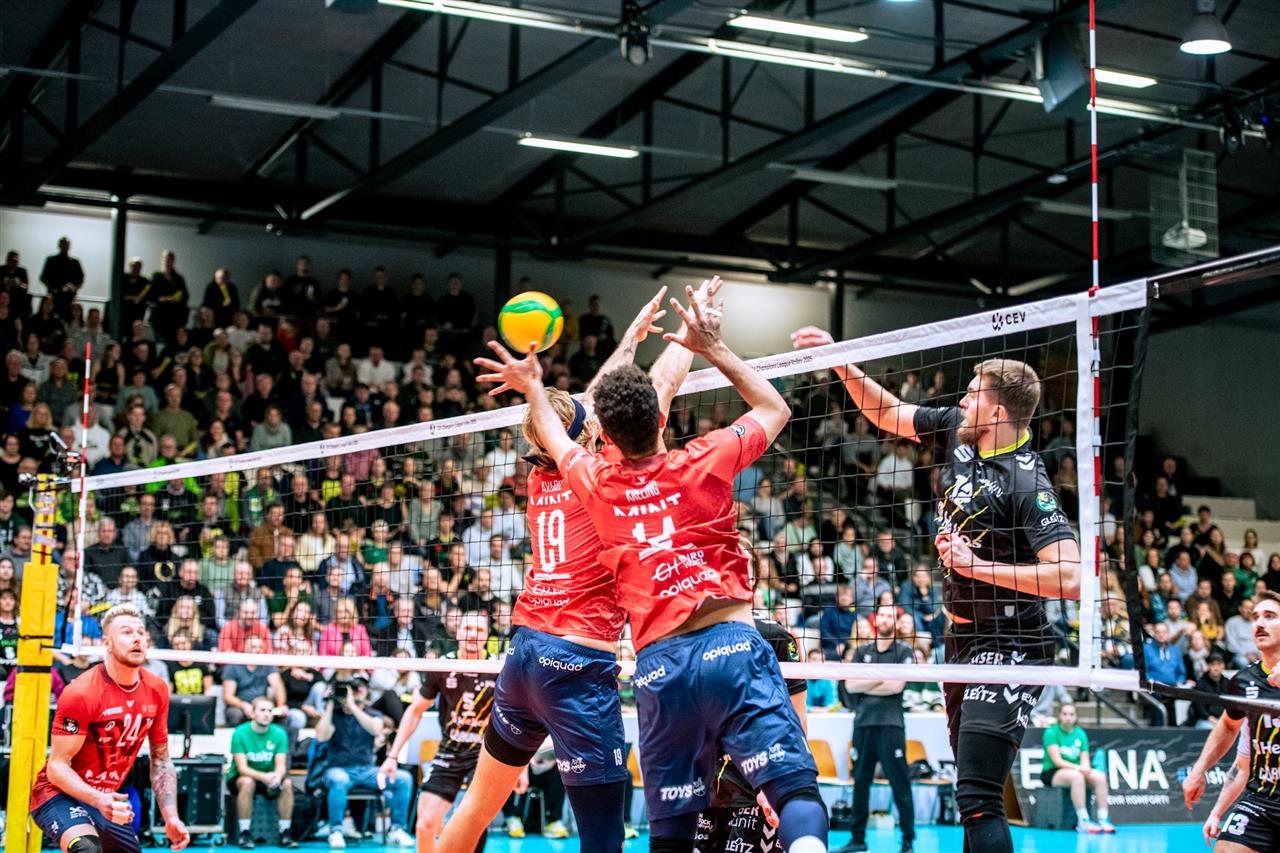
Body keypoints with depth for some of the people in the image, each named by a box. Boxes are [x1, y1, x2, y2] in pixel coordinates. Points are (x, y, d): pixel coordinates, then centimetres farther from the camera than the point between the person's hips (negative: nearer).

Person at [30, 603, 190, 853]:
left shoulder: (157, 690, -1)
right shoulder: (81, 693, -21)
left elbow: (161, 760, 8)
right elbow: (57, 766, -20)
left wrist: (171, 818, -2)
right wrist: (98, 800, -36)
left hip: (109, 802, 7)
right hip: (60, 795, -7)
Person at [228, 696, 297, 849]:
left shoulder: (279, 734, -6)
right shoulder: (240, 733, -15)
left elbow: (281, 766, -13)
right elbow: (242, 768, -22)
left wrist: (277, 776, -38)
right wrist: (264, 776, -40)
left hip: (268, 778, 3)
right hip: (238, 778, -3)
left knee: (287, 783, -25)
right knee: (248, 782, -36)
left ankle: (285, 833, -18)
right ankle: (245, 833, -27)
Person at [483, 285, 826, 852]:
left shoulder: (598, 485, 10)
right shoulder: (703, 462, 3)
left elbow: (556, 440, 35)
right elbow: (775, 409, 22)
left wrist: (533, 388, 52)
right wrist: (711, 347, 24)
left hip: (657, 663, 3)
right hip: (730, 645, -3)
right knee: (795, 786, -11)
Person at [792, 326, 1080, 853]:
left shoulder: (1025, 484, -22)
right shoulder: (957, 430, 1)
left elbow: (1071, 577, -31)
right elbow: (889, 413, 19)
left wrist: (979, 566, -24)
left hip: (1007, 649, -9)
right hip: (964, 637, 9)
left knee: (977, 799, -19)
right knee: (973, 785, 18)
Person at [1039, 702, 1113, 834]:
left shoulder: (1080, 733, 9)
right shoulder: (1051, 732, -7)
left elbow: (1085, 760, 5)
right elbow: (1057, 760, -15)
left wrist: (1085, 767, -20)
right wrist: (1077, 768, -27)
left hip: (1077, 771, 5)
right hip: (1051, 773, -5)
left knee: (1100, 776, -21)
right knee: (1077, 777, -36)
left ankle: (1103, 820, -23)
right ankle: (1083, 821, -37)